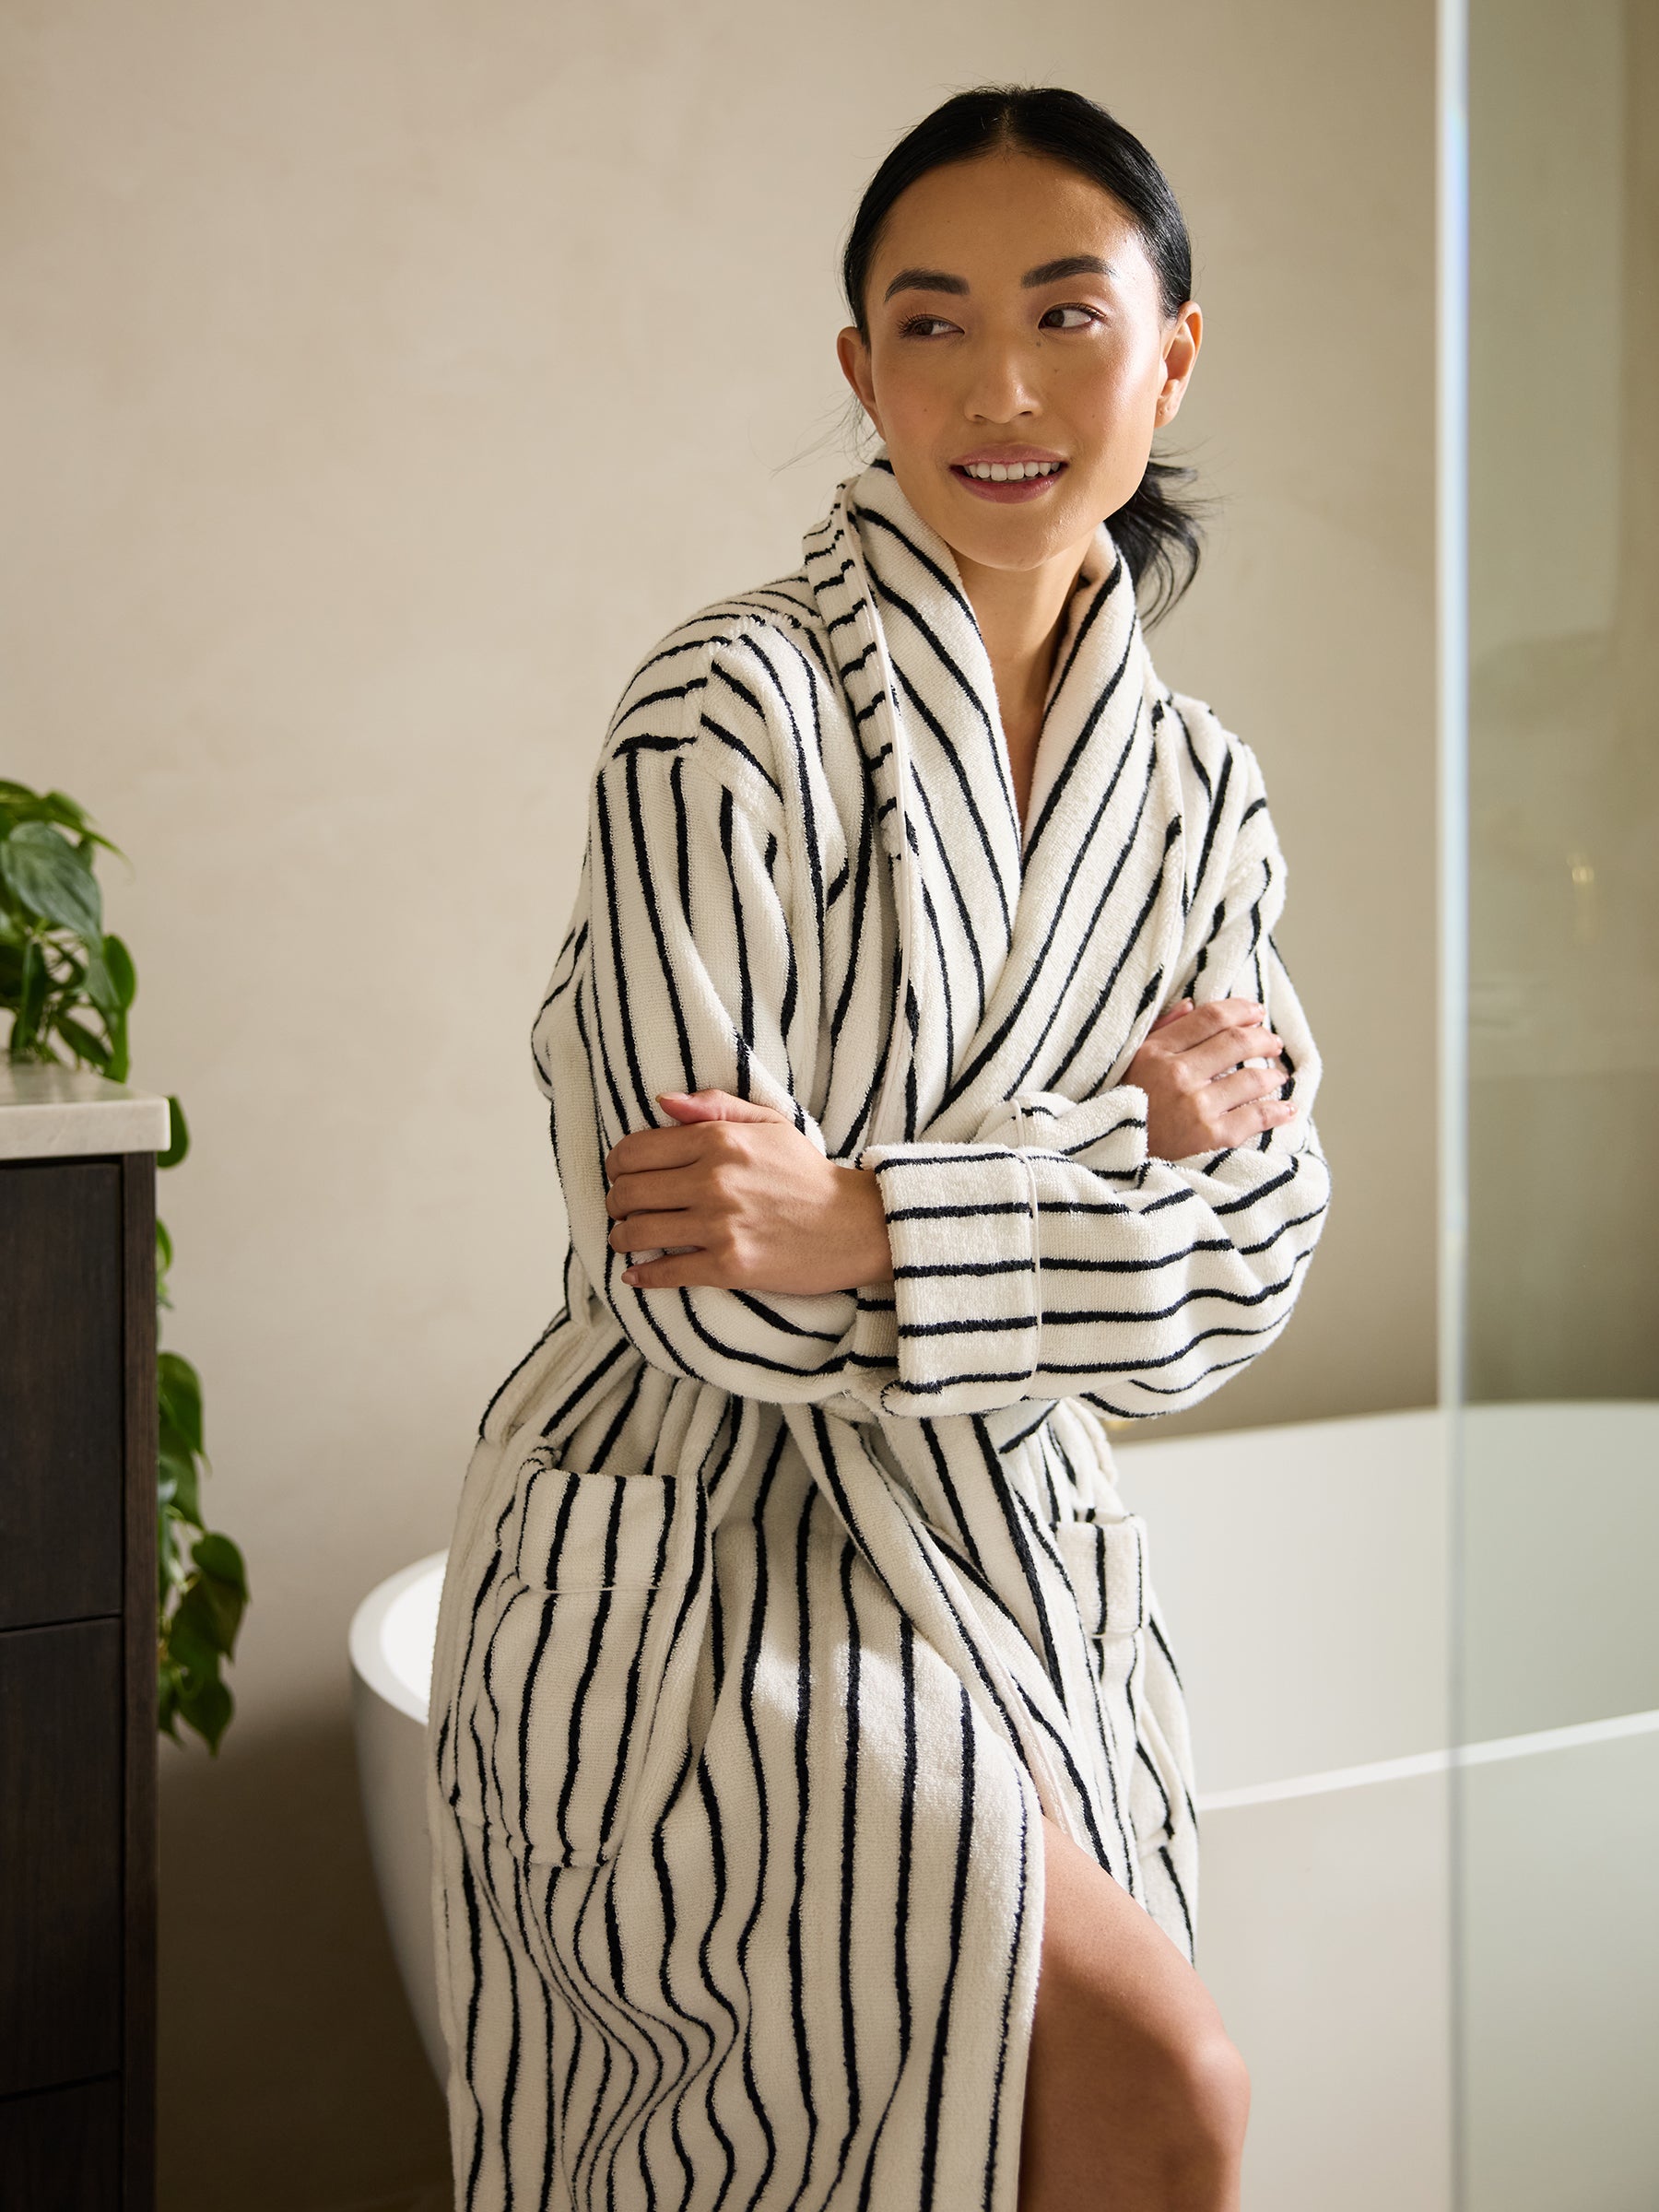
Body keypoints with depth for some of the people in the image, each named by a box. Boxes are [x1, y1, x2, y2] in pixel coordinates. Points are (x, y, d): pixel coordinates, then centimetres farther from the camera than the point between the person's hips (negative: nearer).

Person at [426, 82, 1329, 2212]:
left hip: (1009, 1560, 6)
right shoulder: (731, 714, -14)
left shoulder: (1198, 794, 6)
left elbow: (1239, 1276, -1)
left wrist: (873, 1223, -17)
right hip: (703, 1557, -6)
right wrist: (1137, 1149, -22)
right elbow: (706, 1283, -20)